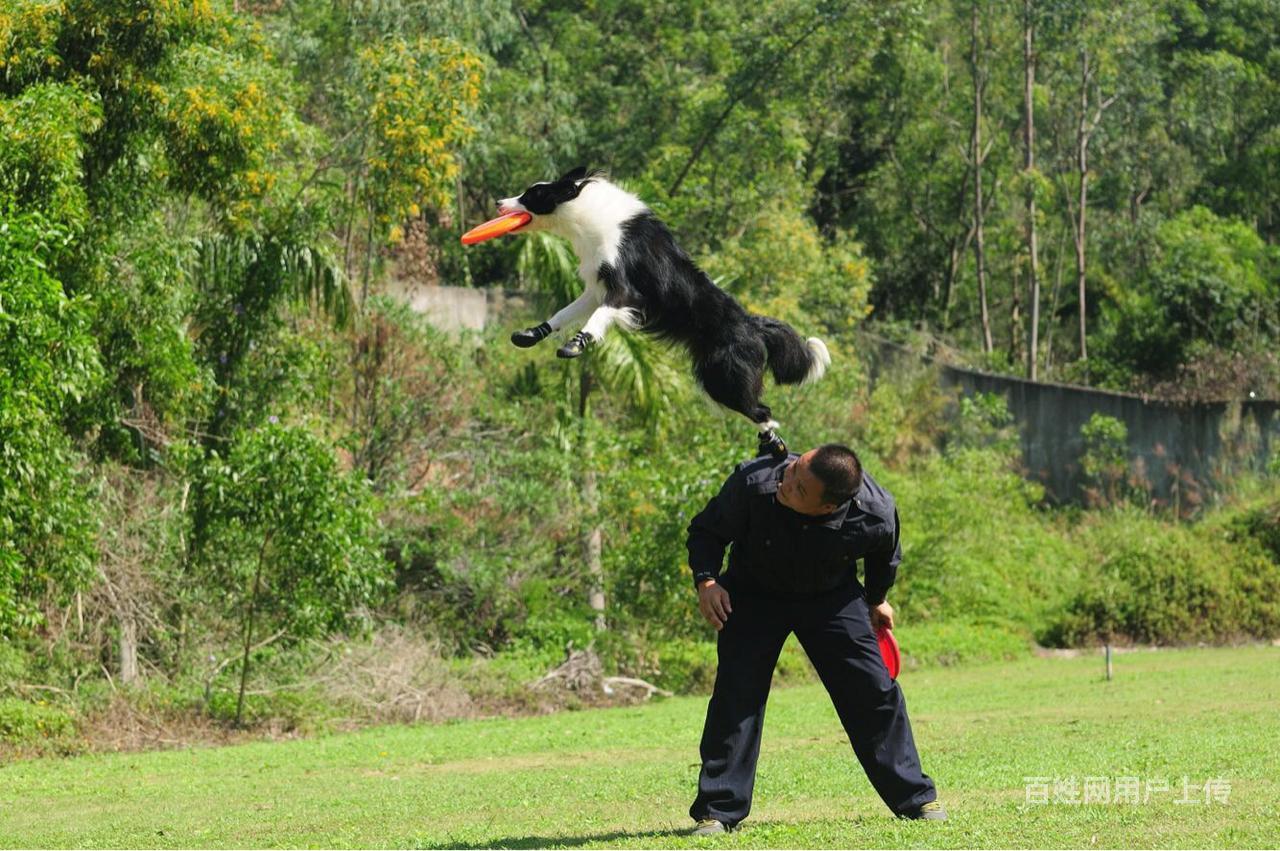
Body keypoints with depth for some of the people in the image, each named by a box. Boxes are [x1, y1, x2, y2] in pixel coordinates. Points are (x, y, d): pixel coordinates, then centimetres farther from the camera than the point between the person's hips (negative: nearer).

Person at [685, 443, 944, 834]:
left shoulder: (875, 515, -32)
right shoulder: (752, 483, -35)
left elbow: (885, 555, -4)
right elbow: (706, 531, -15)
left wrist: (876, 600, 13)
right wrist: (706, 580, -31)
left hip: (832, 598, 1)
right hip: (753, 596, -1)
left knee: (875, 691, -3)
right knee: (735, 696, -11)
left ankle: (915, 798, 11)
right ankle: (718, 811, -3)